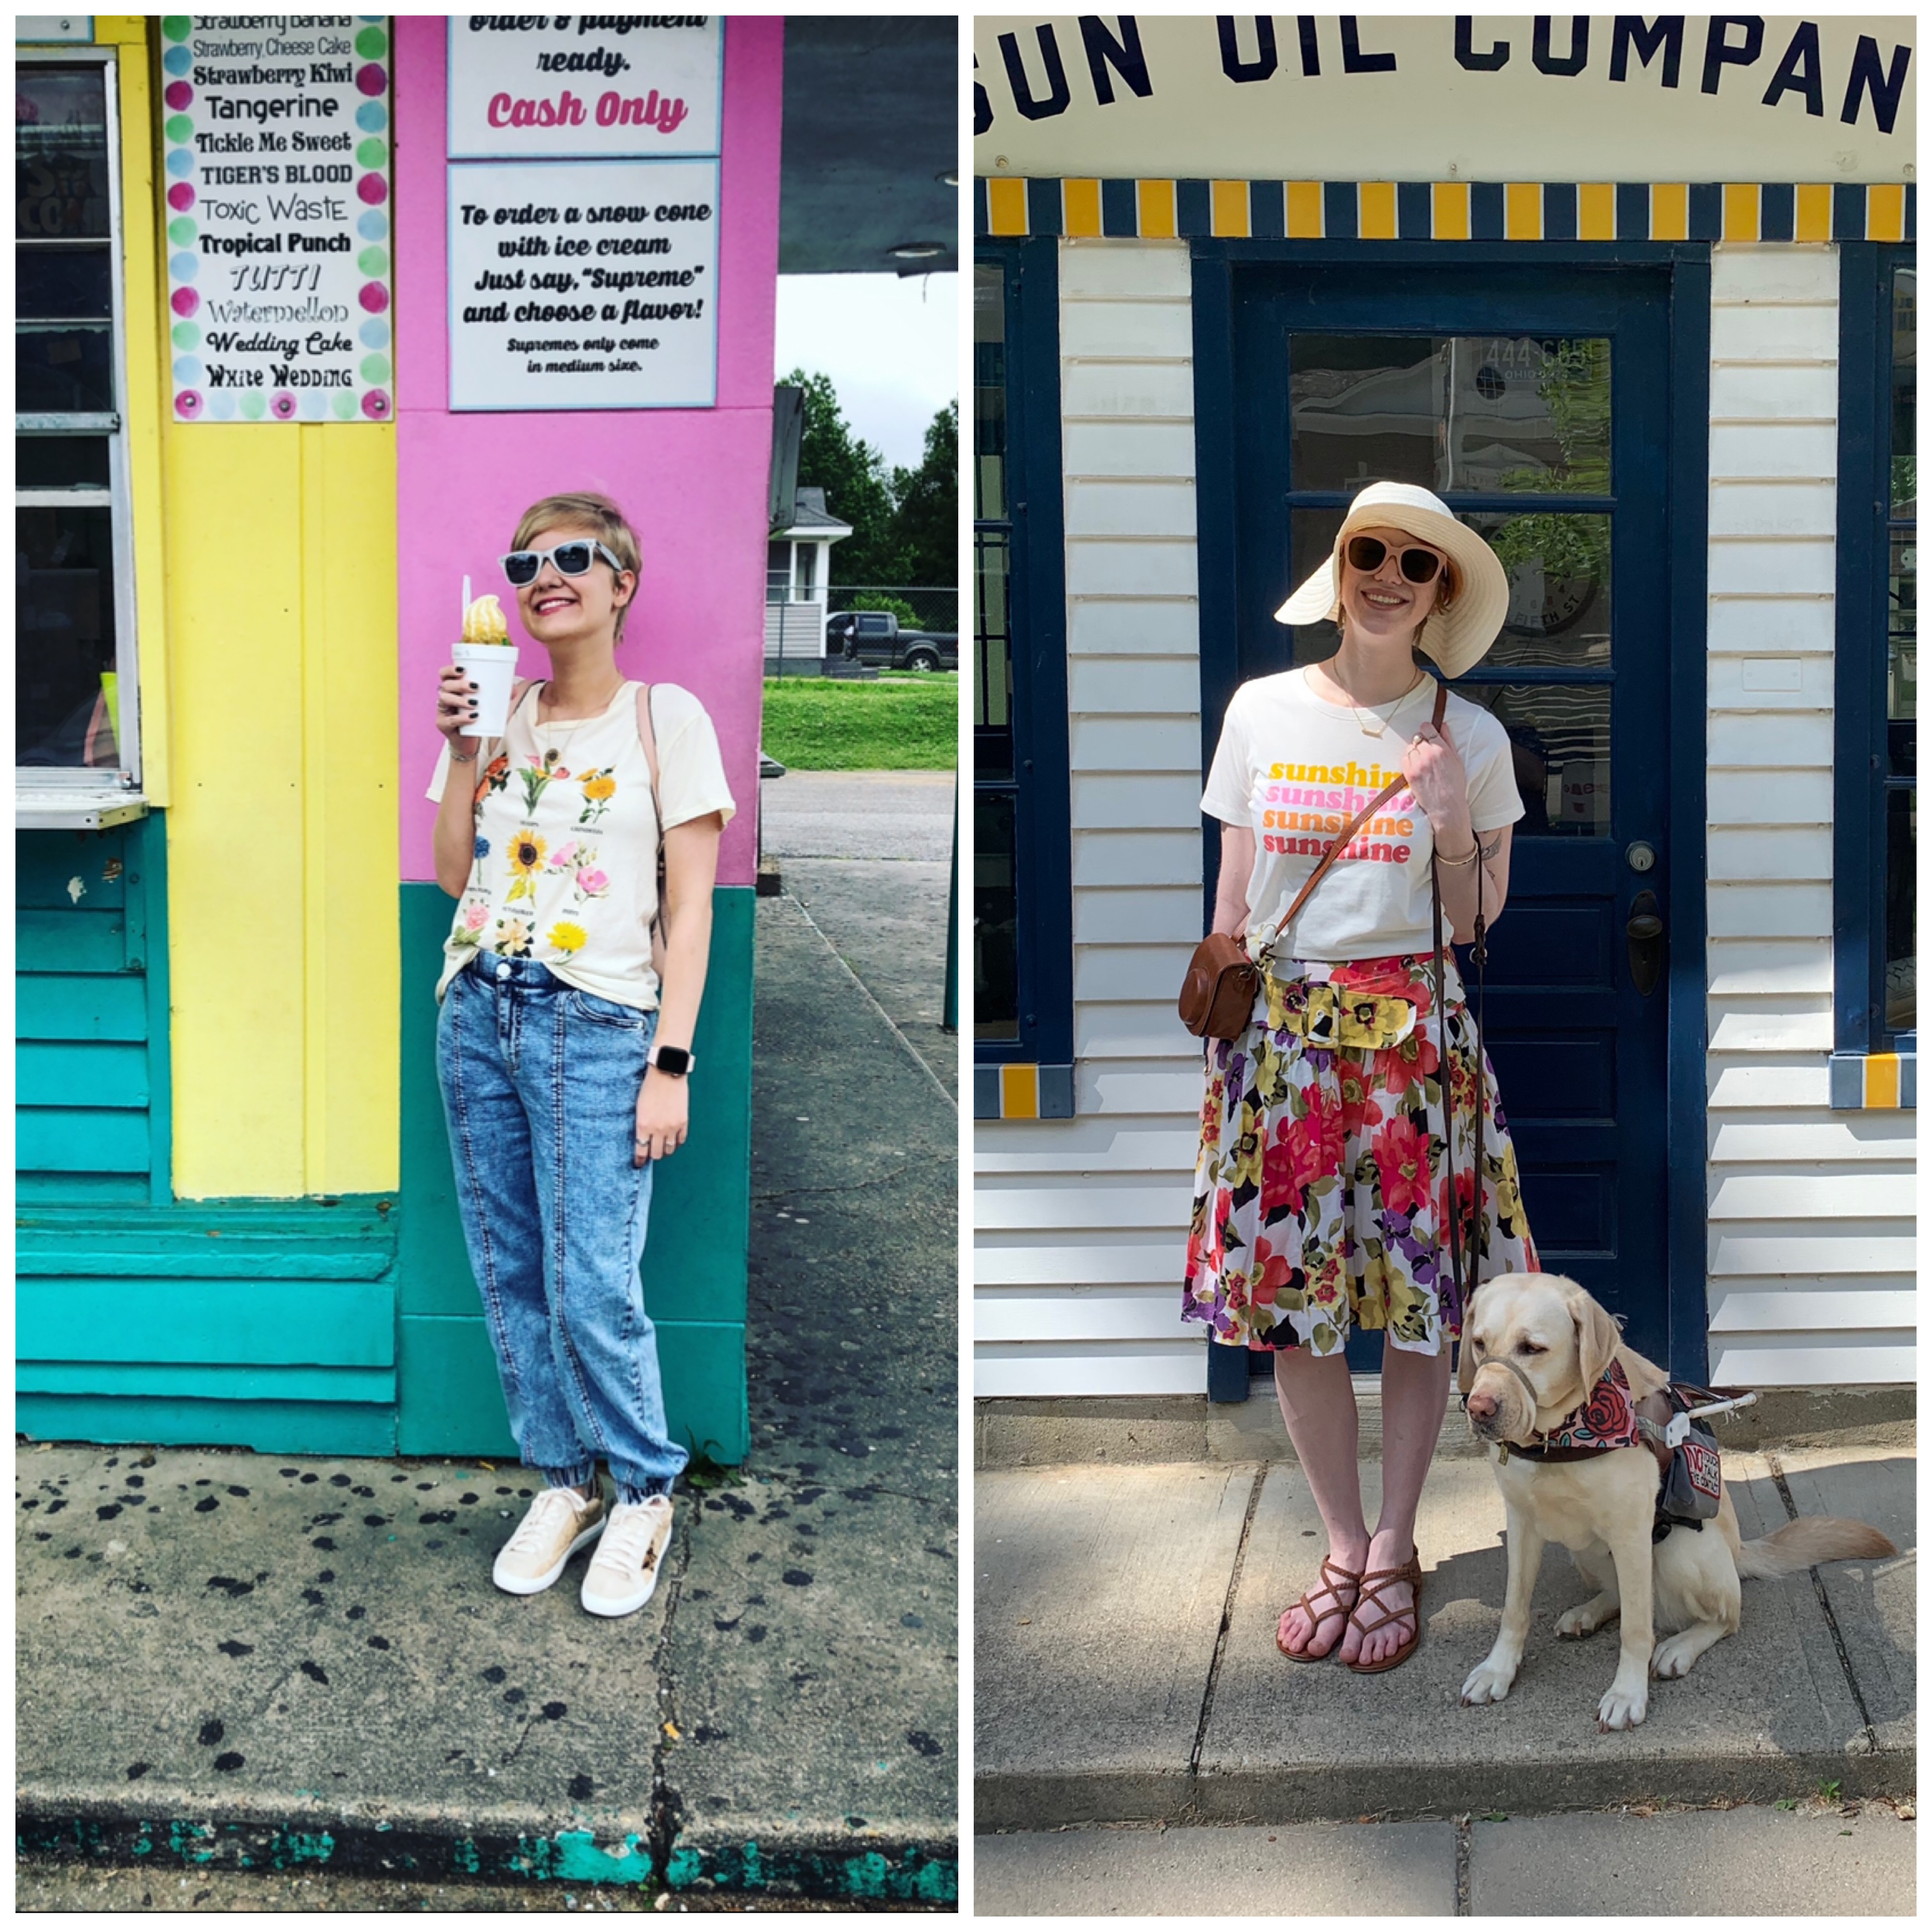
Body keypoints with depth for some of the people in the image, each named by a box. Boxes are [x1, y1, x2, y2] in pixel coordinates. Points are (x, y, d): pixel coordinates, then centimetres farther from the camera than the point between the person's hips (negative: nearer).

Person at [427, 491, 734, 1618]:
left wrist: (670, 1064, -11)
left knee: (591, 1289, -10)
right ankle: (565, 1483, 22)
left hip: (597, 1029, -5)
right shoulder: (503, 717, 13)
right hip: (478, 1017, 5)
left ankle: (644, 1494, 11)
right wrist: (461, 748, 1)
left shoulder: (667, 717, -1)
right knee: (510, 1278, 7)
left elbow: (692, 905, -4)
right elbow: (452, 873, 10)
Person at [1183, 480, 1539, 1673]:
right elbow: (1233, 895, 9)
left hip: (1412, 1027, -1)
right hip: (1282, 1027, 1)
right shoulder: (1263, 711, 4)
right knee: (1289, 1301, 4)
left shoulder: (1469, 738, 1)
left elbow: (1479, 919, 6)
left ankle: (1395, 1551, 22)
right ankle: (1343, 1545, 22)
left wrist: (1453, 824, -11)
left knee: (1419, 1300, 4)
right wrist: (1219, 1023, 8)